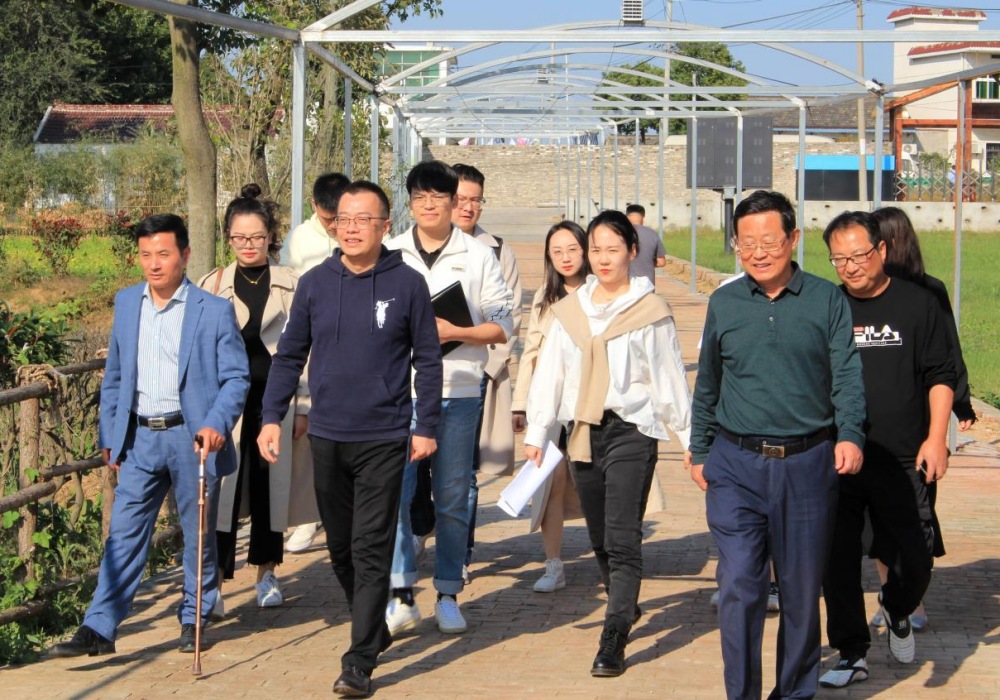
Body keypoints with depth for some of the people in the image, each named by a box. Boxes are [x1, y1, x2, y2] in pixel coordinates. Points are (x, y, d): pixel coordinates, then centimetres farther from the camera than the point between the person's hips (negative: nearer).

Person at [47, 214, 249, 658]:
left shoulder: (214, 311, -5)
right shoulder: (126, 303, 8)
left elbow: (236, 378, -5)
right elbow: (114, 376, 14)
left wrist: (217, 424, -22)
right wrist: (109, 436, 11)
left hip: (191, 438, -3)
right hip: (139, 439, 3)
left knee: (198, 536, 8)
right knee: (123, 536, 0)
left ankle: (194, 620, 24)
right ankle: (98, 630, -1)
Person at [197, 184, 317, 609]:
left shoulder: (291, 286, 5)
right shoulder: (212, 285, 5)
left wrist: (303, 406, 2)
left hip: (274, 397, 1)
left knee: (271, 483, 7)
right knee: (222, 484, -8)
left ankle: (267, 573, 21)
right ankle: (213, 577, -5)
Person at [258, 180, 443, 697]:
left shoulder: (407, 285, -4)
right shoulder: (314, 283, 3)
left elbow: (428, 360, 1)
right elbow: (289, 356, 9)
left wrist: (426, 426, -3)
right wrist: (272, 416, 2)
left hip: (383, 439, -4)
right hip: (326, 436, 4)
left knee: (371, 551, -5)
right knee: (340, 547, 14)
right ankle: (375, 630, 33)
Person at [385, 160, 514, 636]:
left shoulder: (478, 256, 5)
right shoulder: (389, 255, 10)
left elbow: (502, 327, 2)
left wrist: (454, 332, -12)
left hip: (458, 391, -1)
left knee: (453, 499, 5)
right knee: (393, 490, -8)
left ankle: (448, 595, 14)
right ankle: (401, 594, -2)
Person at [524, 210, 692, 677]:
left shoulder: (650, 310, -1)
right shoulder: (570, 310, 12)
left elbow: (669, 378, 2)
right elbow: (550, 372, 13)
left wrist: (689, 437, 3)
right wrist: (537, 432, 9)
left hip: (631, 432, -5)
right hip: (584, 433, 5)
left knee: (622, 538, -12)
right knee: (599, 538, 12)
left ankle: (613, 640, -15)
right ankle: (626, 606, 35)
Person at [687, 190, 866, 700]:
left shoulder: (827, 301, 1)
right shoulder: (723, 304, 7)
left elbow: (847, 376, -4)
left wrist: (850, 435, -20)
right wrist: (699, 452, 18)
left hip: (807, 464, 0)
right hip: (736, 466, 1)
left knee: (802, 590, 10)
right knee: (739, 587, -7)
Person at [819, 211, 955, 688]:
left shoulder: (917, 304, 2)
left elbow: (940, 376, 4)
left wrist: (936, 437, -5)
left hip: (901, 461, -1)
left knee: (914, 560, 2)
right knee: (838, 561, 3)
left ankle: (897, 611, 35)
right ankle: (852, 654, 15)